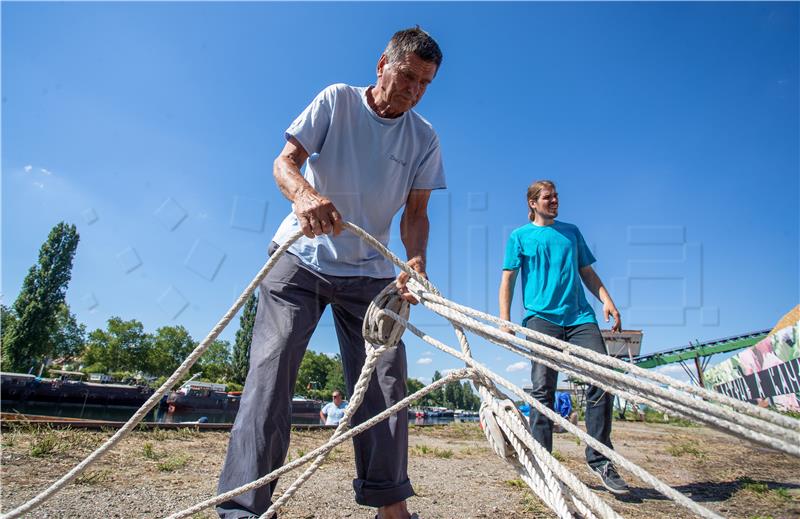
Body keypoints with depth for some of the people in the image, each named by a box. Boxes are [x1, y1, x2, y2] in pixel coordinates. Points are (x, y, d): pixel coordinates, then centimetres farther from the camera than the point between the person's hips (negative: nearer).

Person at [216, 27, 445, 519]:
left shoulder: (425, 138, 3)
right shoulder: (336, 101, -3)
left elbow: (416, 212, 1)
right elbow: (284, 161, -11)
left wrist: (416, 261, -20)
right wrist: (305, 193, -35)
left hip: (370, 272, 3)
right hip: (301, 257, -2)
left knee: (386, 381, -4)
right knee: (272, 370, -12)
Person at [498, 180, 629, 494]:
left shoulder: (571, 232, 23)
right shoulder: (520, 236, 12)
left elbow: (587, 273, 23)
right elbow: (508, 280, 6)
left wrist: (607, 301, 6)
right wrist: (505, 320, -5)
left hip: (580, 317, 3)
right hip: (541, 318, -3)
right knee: (543, 389, -7)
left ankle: (599, 458, 1)